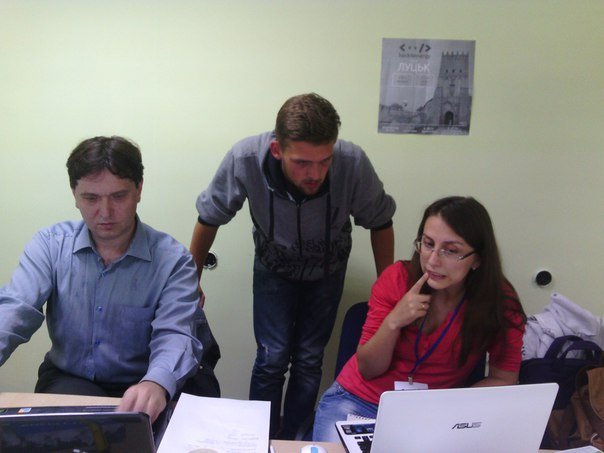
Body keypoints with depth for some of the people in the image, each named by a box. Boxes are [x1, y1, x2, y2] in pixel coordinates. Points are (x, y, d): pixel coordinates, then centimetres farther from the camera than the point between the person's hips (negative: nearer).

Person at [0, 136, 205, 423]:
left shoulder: (172, 260, -10)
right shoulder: (50, 244, -1)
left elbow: (174, 335, -21)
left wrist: (156, 384, -45)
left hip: (137, 389, -1)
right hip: (66, 380, 2)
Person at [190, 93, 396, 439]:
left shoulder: (353, 162, -35)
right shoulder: (244, 159, -35)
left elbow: (380, 223, -14)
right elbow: (210, 218, -15)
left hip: (327, 271, 1)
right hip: (273, 268, 0)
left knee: (309, 361, 4)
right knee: (272, 359, -6)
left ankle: (293, 441, 25)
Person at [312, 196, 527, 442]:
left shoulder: (500, 303, -14)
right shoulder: (397, 277, -12)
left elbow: (503, 380, -4)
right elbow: (367, 369, -8)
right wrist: (393, 323, -26)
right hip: (359, 400, -1)